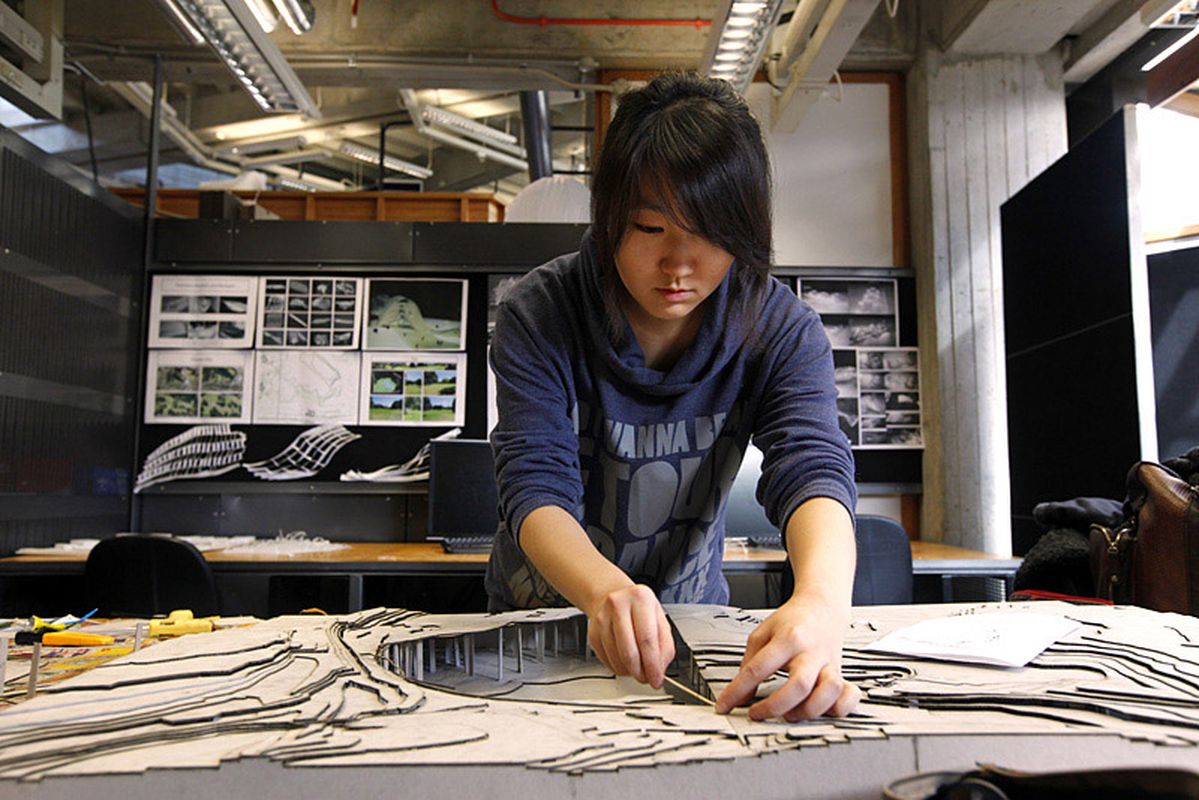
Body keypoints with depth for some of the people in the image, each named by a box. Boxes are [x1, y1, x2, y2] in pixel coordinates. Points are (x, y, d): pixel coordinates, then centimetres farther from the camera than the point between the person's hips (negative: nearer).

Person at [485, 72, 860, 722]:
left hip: (693, 615, 1)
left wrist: (821, 600, -47)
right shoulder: (538, 314, -16)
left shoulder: (780, 328, -12)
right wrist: (606, 591, -45)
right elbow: (535, 484, -25)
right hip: (542, 615, 0)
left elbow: (811, 468, -25)